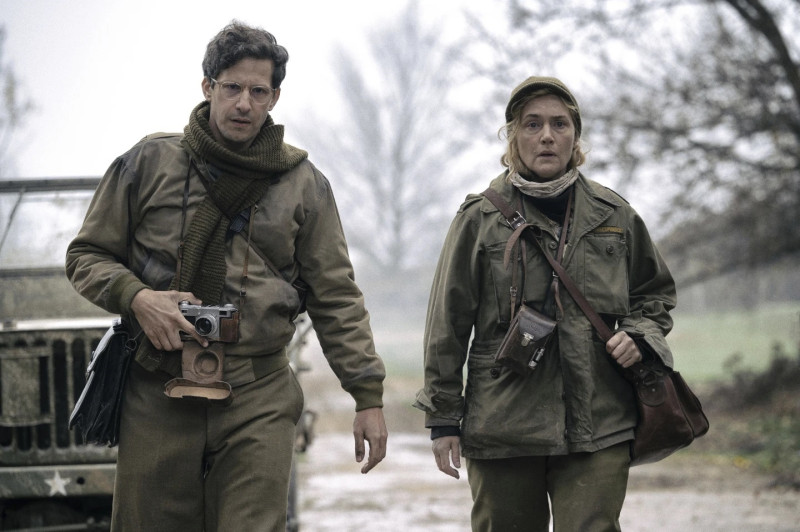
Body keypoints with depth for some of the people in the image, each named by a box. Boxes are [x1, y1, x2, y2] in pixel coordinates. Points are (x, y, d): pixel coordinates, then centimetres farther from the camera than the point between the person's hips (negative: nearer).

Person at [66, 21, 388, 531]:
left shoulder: (303, 183, 9)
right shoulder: (150, 162, 7)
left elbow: (336, 299, 10)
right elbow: (88, 256, 11)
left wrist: (369, 396, 4)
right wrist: (136, 298, -9)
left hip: (260, 398, 0)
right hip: (157, 393, 0)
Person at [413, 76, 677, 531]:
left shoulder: (614, 215, 10)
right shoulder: (481, 219, 3)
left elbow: (655, 292, 24)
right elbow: (448, 323, 5)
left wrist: (639, 335, 1)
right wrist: (443, 418, 3)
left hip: (599, 426, 1)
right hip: (501, 423, -1)